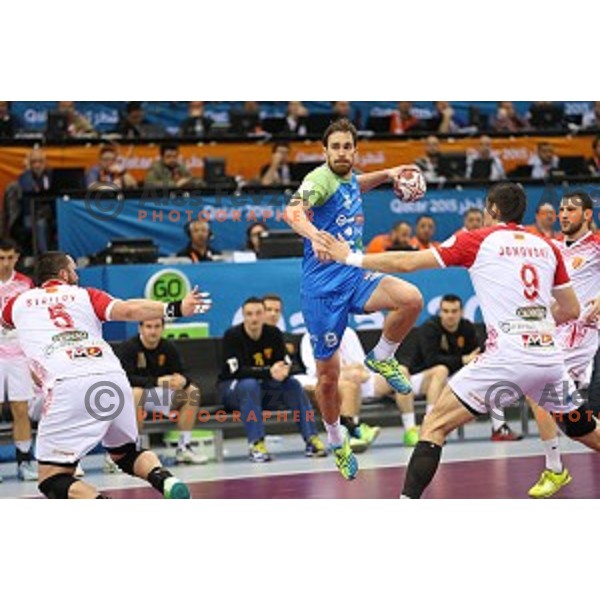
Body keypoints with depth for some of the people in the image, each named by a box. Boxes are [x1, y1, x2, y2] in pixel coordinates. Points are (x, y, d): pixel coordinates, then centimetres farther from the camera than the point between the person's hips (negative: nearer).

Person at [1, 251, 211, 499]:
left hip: (67, 387, -3)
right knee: (125, 454, 27)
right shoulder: (84, 295, 21)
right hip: (114, 380, 3)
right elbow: (127, 310, 1)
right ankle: (166, 480, -4)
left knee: (53, 482, 3)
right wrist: (175, 308, -2)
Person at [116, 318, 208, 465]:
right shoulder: (128, 348, -18)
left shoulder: (169, 348, -2)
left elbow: (184, 374, -4)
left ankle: (184, 448, -7)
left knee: (192, 391, -9)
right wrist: (157, 381, -39)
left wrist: (183, 380, -31)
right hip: (129, 393, -6)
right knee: (136, 393, -39)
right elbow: (126, 378, -30)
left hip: (157, 395, 6)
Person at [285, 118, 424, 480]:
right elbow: (294, 210, -36)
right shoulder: (321, 179, -14)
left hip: (355, 277, 5)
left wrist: (386, 174, 23)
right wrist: (313, 233, -55)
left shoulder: (349, 178, 8)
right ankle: (336, 441, 28)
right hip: (322, 286, -5)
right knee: (329, 375, 3)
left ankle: (382, 358, 2)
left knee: (412, 299, -24)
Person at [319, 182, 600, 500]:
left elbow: (407, 262, 5)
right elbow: (572, 310, 21)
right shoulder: (547, 247, 16)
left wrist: (351, 257, 15)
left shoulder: (479, 241, 4)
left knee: (434, 426, 0)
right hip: (550, 357, 5)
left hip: (506, 357, -5)